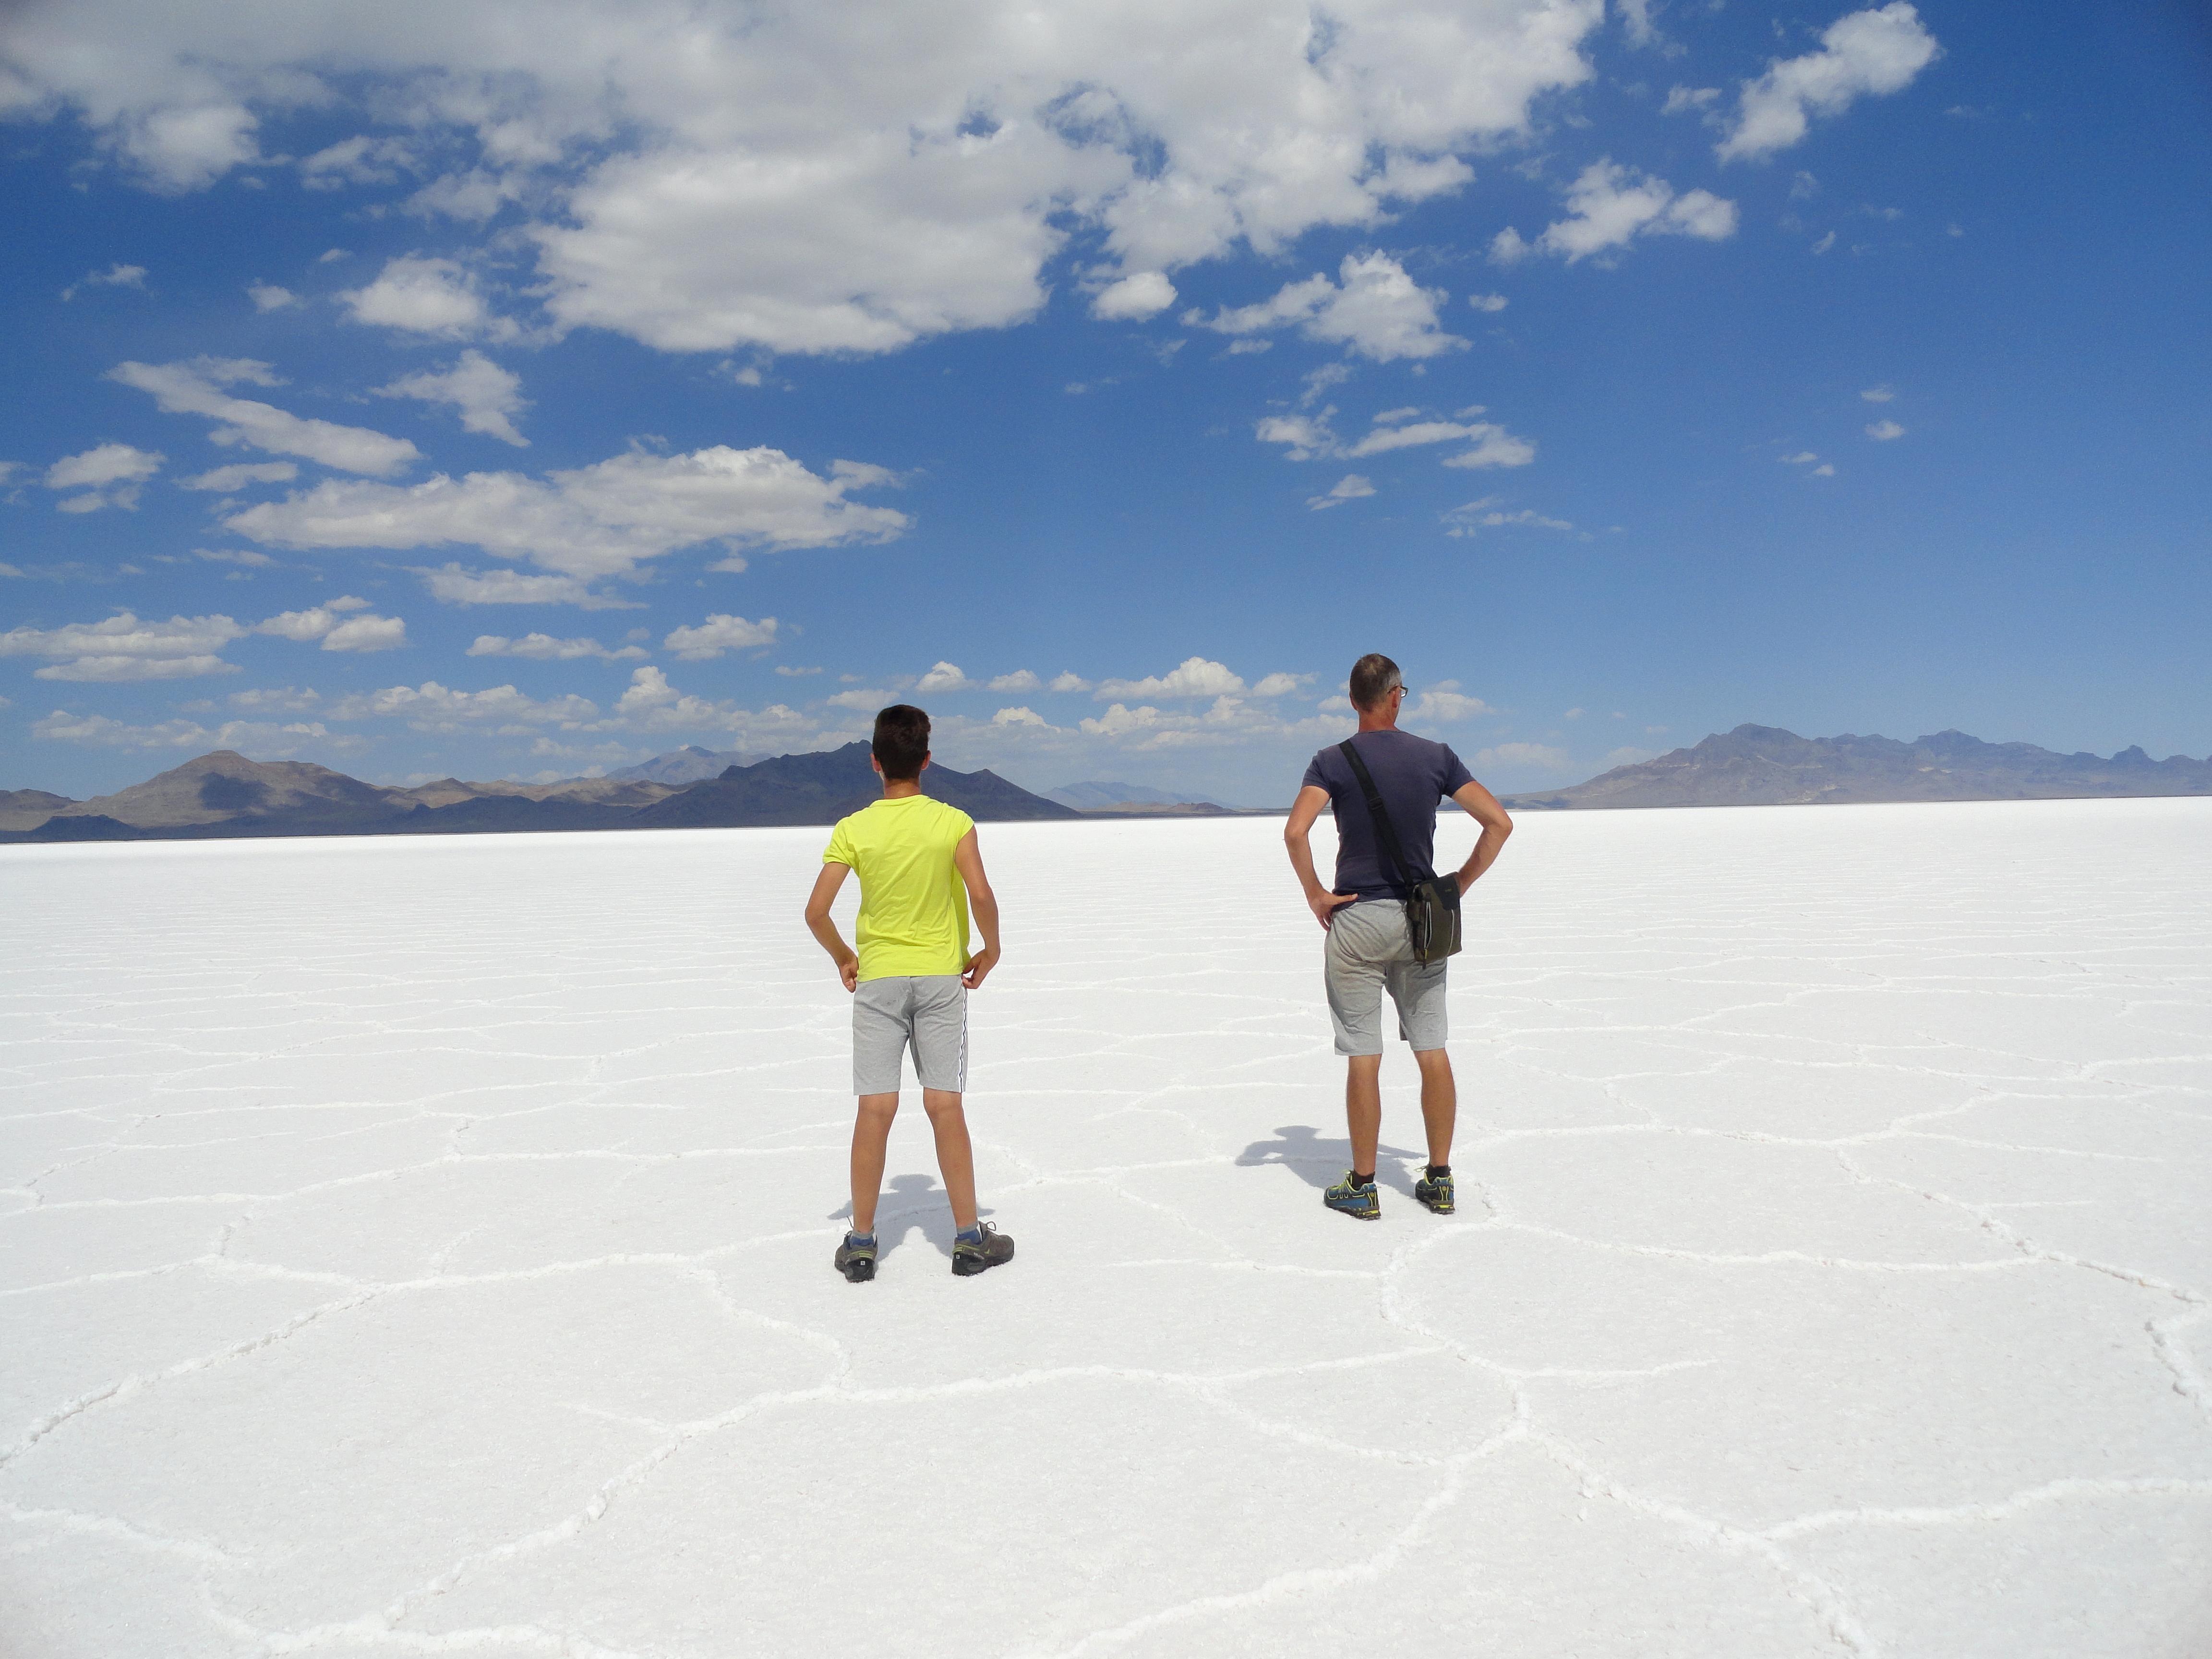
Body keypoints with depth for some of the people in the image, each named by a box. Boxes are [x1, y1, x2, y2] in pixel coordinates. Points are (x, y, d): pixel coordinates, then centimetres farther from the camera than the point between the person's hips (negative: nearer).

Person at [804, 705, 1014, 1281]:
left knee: (875, 1109, 4)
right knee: (945, 1106, 4)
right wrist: (990, 952, 0)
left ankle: (861, 1243, 11)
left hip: (877, 979, 1)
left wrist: (843, 957, 10)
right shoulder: (954, 823, -6)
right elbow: (981, 895, -16)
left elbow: (817, 911, -7)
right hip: (941, 977, 0)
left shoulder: (853, 829, -4)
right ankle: (969, 1238, 11)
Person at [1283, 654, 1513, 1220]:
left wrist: (1315, 894, -8)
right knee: (1432, 1051, 10)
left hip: (1357, 919, -2)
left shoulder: (1333, 761, -5)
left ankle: (1362, 1187, 10)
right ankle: (1439, 1179, 18)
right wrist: (1460, 884, 6)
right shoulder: (1437, 757, 2)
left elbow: (1295, 832, -21)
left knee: (1364, 1057, 2)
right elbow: (1499, 822, -1)